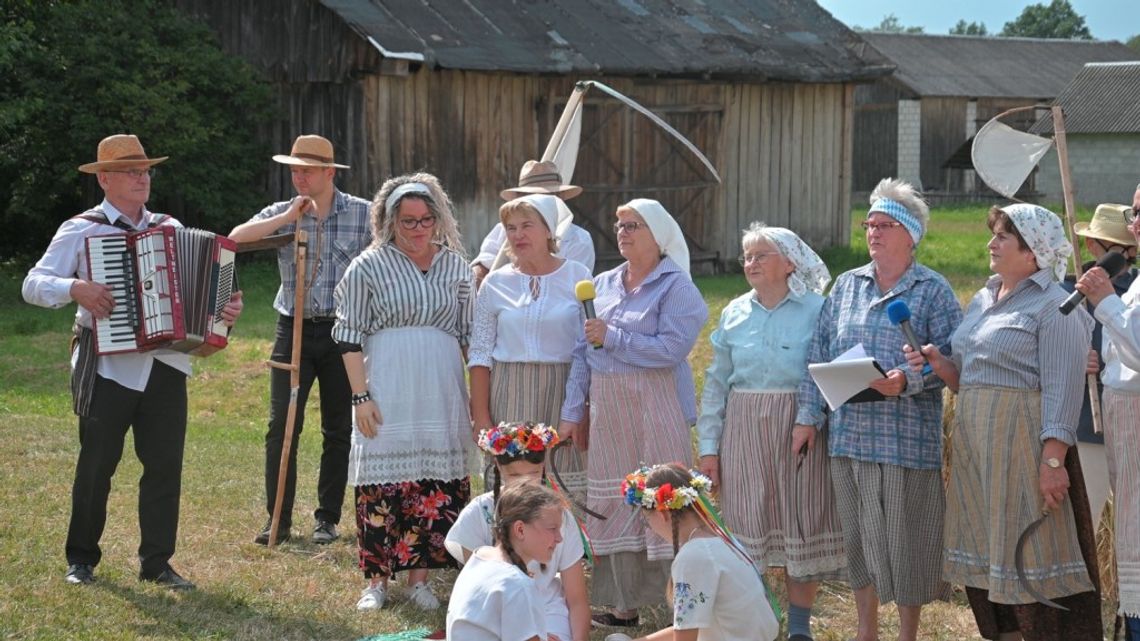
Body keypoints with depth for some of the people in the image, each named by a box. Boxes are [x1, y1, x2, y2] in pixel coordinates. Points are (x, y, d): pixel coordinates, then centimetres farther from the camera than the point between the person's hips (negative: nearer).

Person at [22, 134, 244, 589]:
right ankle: (81, 558, 16)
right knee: (96, 466, 3)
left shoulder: (170, 228, 14)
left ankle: (156, 561, 11)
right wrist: (75, 288, -23)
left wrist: (226, 308, -3)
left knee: (165, 466, 3)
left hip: (165, 367, 4)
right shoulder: (80, 230, 0)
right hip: (108, 369, -4)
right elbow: (33, 285, -6)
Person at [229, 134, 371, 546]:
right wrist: (288, 217, -16)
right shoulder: (282, 213, 3)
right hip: (294, 330, 1)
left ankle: (328, 518, 16)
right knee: (282, 427, -4)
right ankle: (278, 520, 0)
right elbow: (236, 238, -11)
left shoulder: (363, 214, -2)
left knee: (339, 430, 6)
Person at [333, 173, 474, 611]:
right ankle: (377, 578, 7)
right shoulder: (368, 267, 0)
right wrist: (360, 395, -7)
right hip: (387, 391, -3)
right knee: (383, 480, -3)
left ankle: (419, 577, 13)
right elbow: (349, 337, 0)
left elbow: (470, 334, 14)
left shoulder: (455, 266, 9)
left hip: (441, 393, 3)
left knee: (436, 482, 2)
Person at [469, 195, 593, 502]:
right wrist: (481, 417, 0)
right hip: (510, 396, 1)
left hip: (563, 394, -1)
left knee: (567, 486, -2)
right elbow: (480, 354, 6)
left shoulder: (578, 277, 2)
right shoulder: (495, 283, 6)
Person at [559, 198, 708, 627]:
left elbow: (672, 348, -18)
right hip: (608, 411, 6)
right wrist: (572, 412, 8)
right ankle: (624, 606, 17)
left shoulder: (675, 287, -5)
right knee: (615, 504, 8)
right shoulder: (603, 285, 13)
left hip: (655, 409, -6)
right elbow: (582, 351, 12)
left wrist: (612, 338, -13)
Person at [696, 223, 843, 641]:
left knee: (802, 523, 2)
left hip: (799, 430, -3)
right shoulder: (735, 314, 8)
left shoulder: (816, 310, -3)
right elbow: (716, 383, 11)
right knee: (747, 525, 5)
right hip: (744, 431, 3)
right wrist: (708, 445, 6)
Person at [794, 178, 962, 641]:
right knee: (858, 535, 10)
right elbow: (820, 354, 12)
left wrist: (908, 381, -23)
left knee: (906, 537, 0)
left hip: (907, 437, -4)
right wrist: (808, 416, 7)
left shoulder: (933, 290, -1)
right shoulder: (846, 286, 13)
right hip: (849, 430, 5)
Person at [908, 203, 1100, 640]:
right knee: (986, 557, 11)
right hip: (975, 442, 9)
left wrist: (1053, 459, -23)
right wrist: (942, 366, 2)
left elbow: (1062, 388, -17)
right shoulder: (983, 300, 16)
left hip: (1024, 441, -9)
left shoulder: (1054, 306, -10)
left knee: (1033, 555, -7)